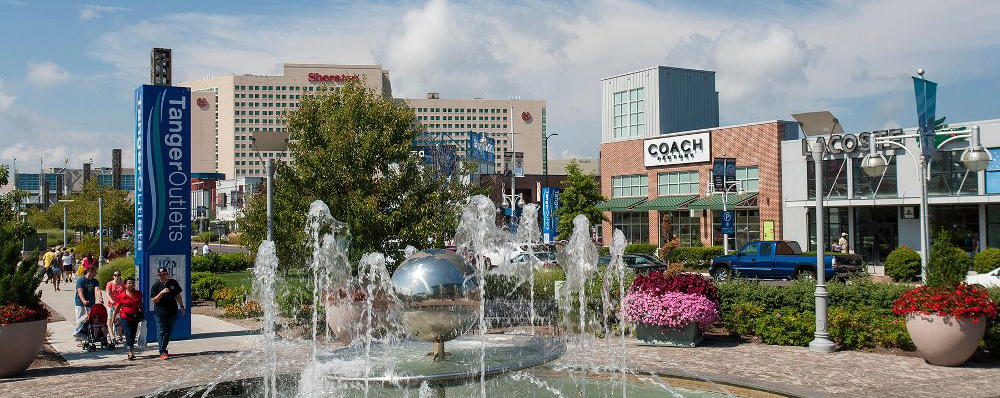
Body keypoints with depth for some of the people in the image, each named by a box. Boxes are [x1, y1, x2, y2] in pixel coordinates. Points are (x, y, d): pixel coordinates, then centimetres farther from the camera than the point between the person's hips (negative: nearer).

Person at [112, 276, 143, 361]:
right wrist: (113, 318, 2)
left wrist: (142, 315, 17)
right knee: (128, 334, -12)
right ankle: (130, 352, -14)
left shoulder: (138, 294, 7)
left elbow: (140, 305, 17)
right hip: (125, 317, -4)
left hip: (135, 317, 4)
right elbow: (117, 308, 2)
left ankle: (129, 352, 18)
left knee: (133, 335, 7)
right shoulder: (121, 296, -3)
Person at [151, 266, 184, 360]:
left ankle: (163, 349, 20)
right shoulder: (156, 286, -3)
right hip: (160, 313, -3)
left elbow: (178, 296, 13)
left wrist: (182, 306, 10)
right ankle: (162, 352, -4)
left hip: (172, 312, 3)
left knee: (169, 332, 9)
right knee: (161, 332, -4)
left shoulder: (173, 283, 4)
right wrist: (161, 292, -23)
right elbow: (154, 300, -8)